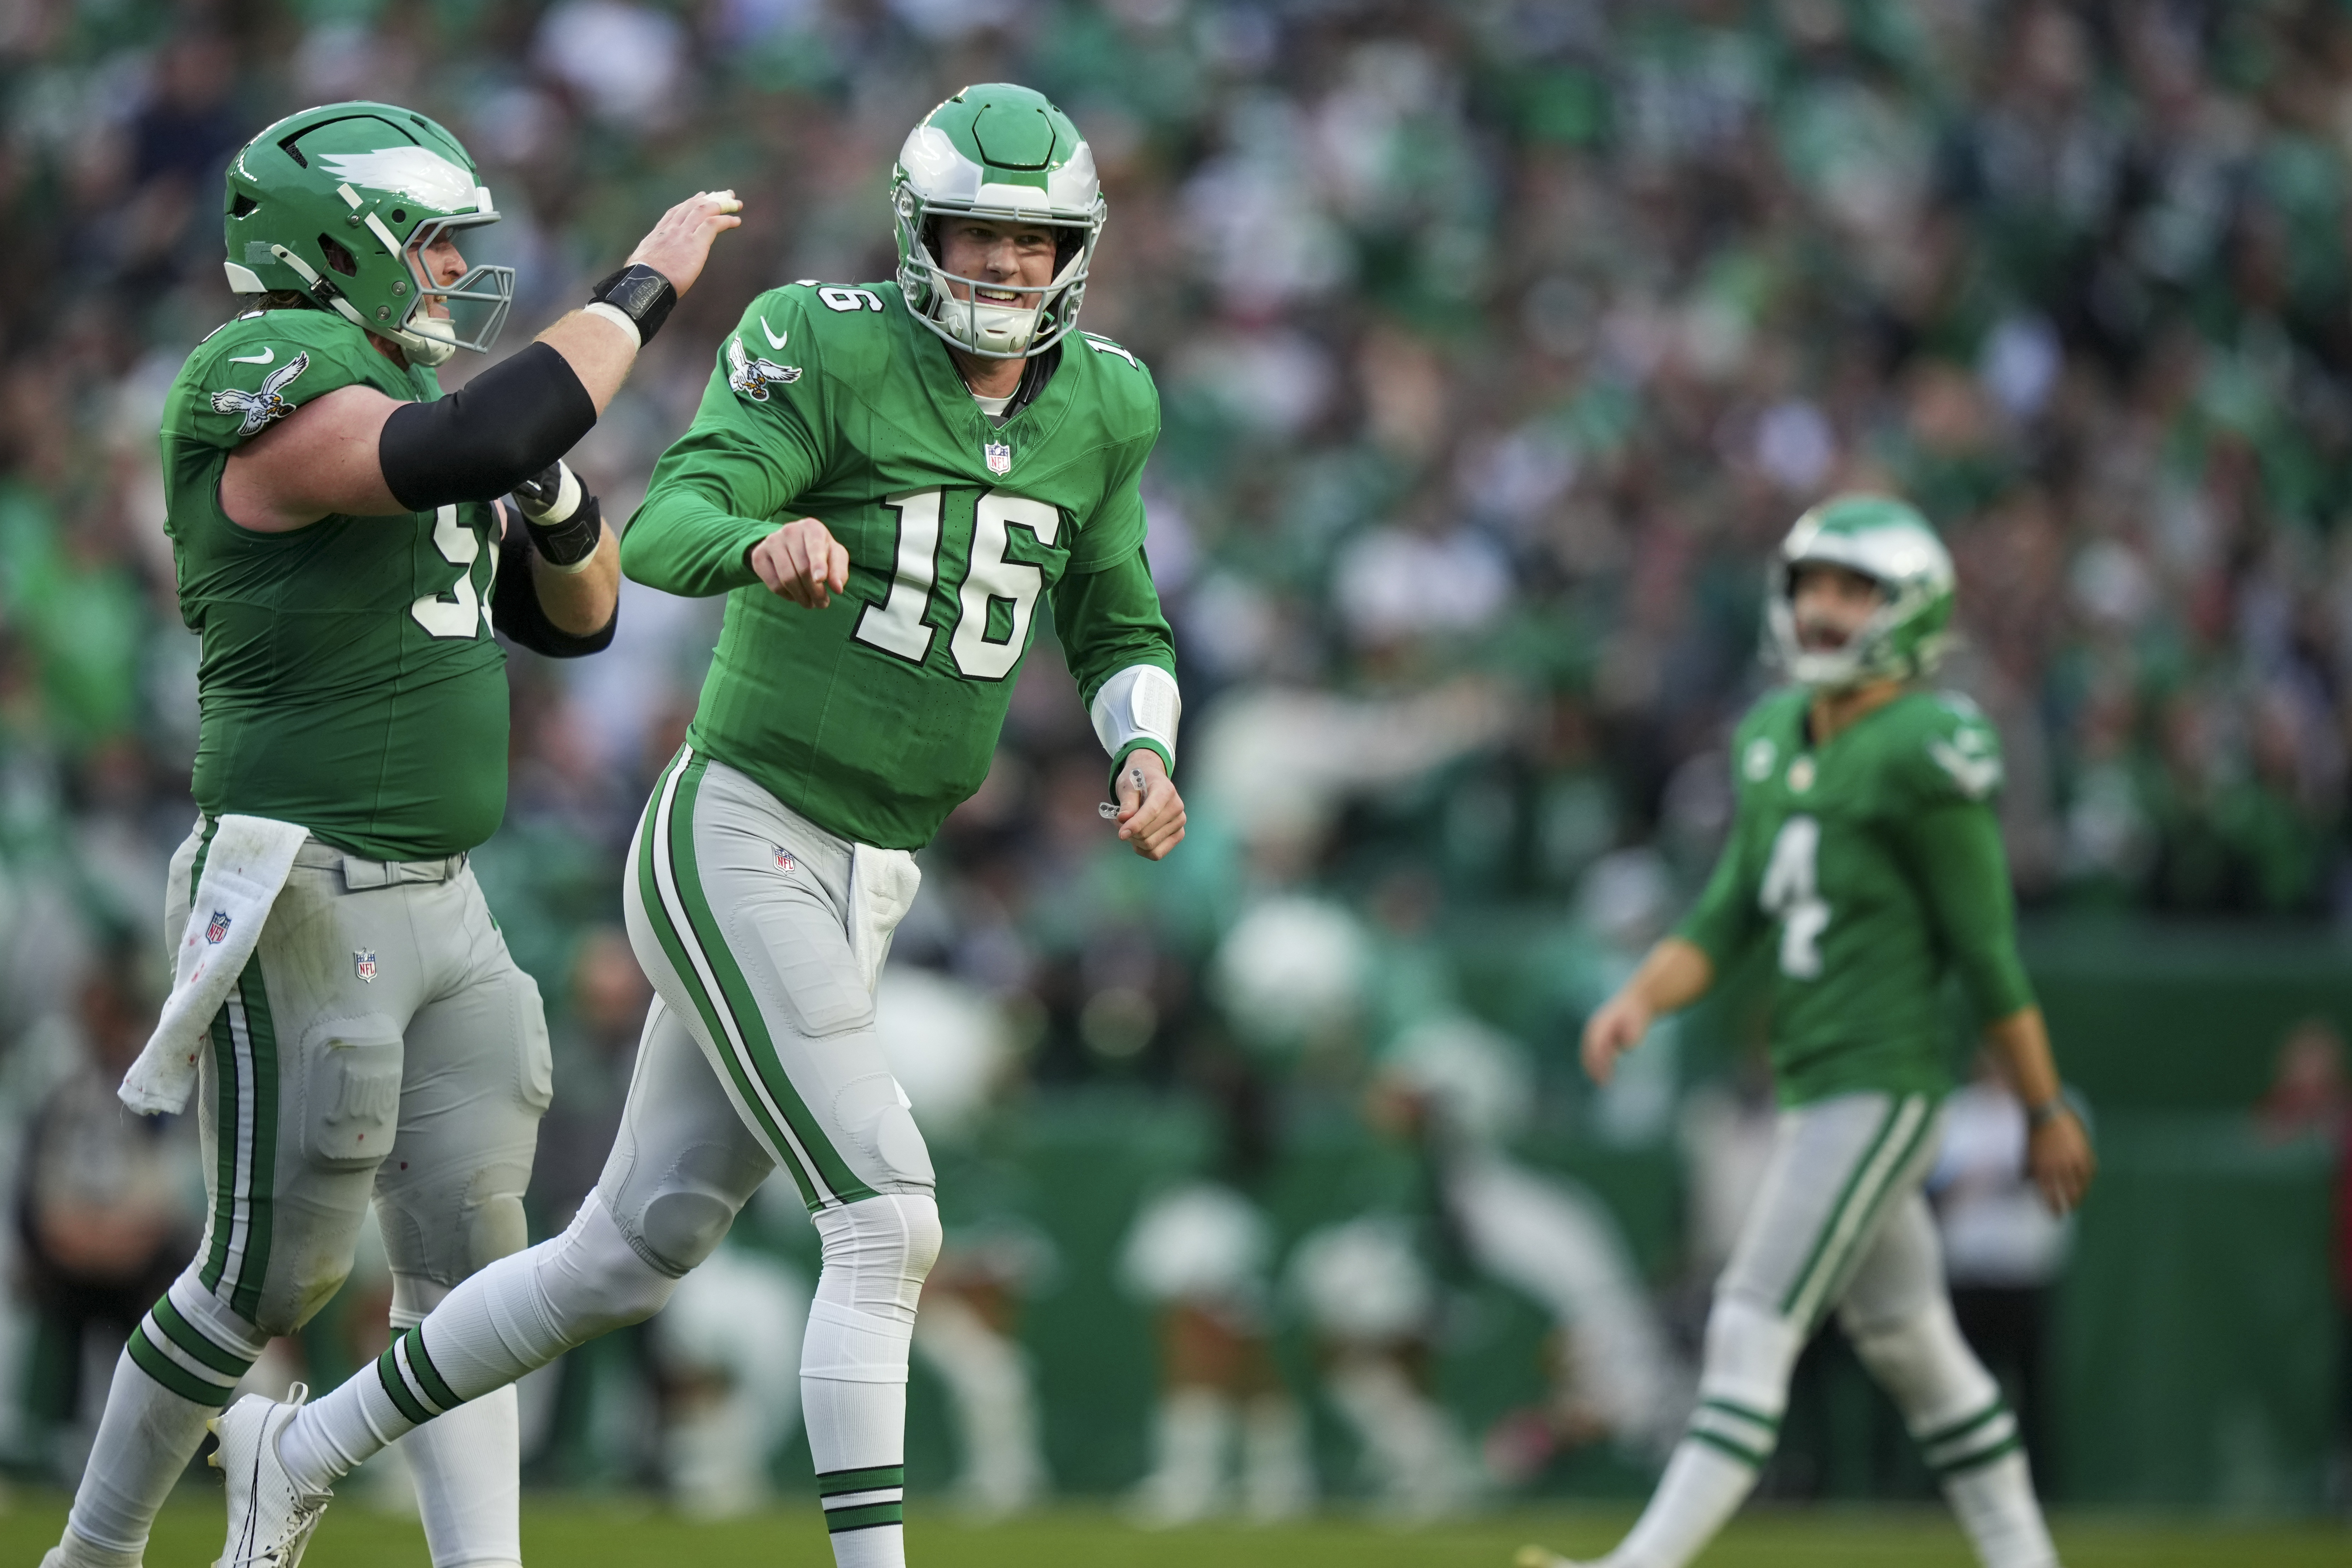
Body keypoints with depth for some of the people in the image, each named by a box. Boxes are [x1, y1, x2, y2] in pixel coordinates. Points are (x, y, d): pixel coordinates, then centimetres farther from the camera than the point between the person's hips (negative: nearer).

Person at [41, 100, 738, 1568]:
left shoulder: (394, 396, 15)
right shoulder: (271, 390, -14)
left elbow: (575, 618, 21)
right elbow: (467, 447, -33)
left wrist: (557, 494, 0)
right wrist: (642, 289, -24)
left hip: (437, 901, 9)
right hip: (302, 905, -9)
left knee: (467, 1258, 5)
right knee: (273, 1271, 0)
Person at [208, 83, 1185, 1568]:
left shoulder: (1098, 410, 8)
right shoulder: (828, 348, -13)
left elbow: (1119, 627, 21)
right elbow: (666, 528, -25)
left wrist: (1147, 749, 0)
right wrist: (762, 544, -48)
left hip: (861, 886, 8)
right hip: (740, 842, -8)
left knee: (632, 1253, 14)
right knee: (889, 1225, -18)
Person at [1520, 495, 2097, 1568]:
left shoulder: (1925, 753, -12)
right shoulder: (1774, 738, 12)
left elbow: (1989, 954, -10)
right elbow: (1726, 918, 12)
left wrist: (2047, 1112, -6)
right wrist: (1642, 998, -7)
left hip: (1883, 1086, -9)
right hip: (1814, 1090, 9)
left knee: (1754, 1326, -13)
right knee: (1905, 1339, 14)